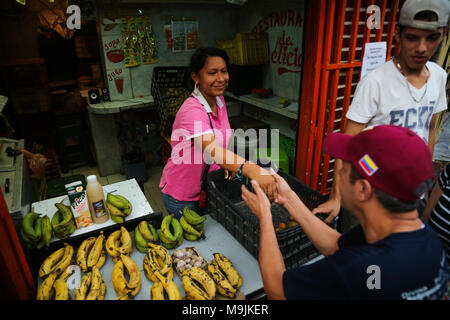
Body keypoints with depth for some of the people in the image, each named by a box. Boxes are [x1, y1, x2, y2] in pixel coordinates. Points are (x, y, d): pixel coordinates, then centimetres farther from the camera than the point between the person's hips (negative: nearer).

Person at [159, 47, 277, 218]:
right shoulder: (192, 111, -32)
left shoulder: (218, 99, -5)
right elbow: (211, 148, -49)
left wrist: (230, 163, -12)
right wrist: (252, 170, -66)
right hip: (181, 197, -7)